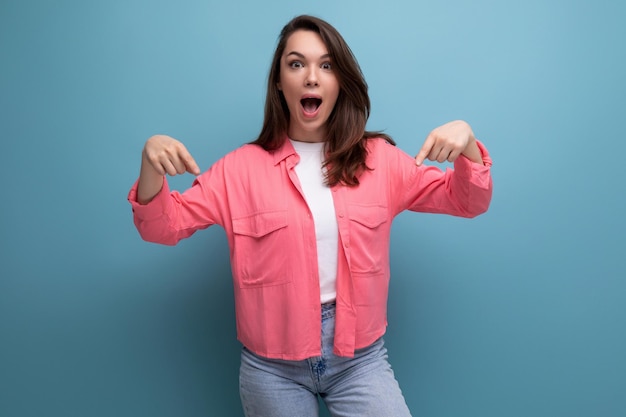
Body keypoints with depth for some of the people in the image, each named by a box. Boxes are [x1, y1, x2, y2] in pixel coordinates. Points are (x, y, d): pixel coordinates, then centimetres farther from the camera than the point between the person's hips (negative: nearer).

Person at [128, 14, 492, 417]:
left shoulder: (379, 160, -1)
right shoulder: (242, 167, -3)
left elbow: (468, 201, 0)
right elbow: (164, 225, -3)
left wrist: (466, 143, -21)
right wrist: (151, 166, -23)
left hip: (360, 356, 1)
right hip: (271, 364, 0)